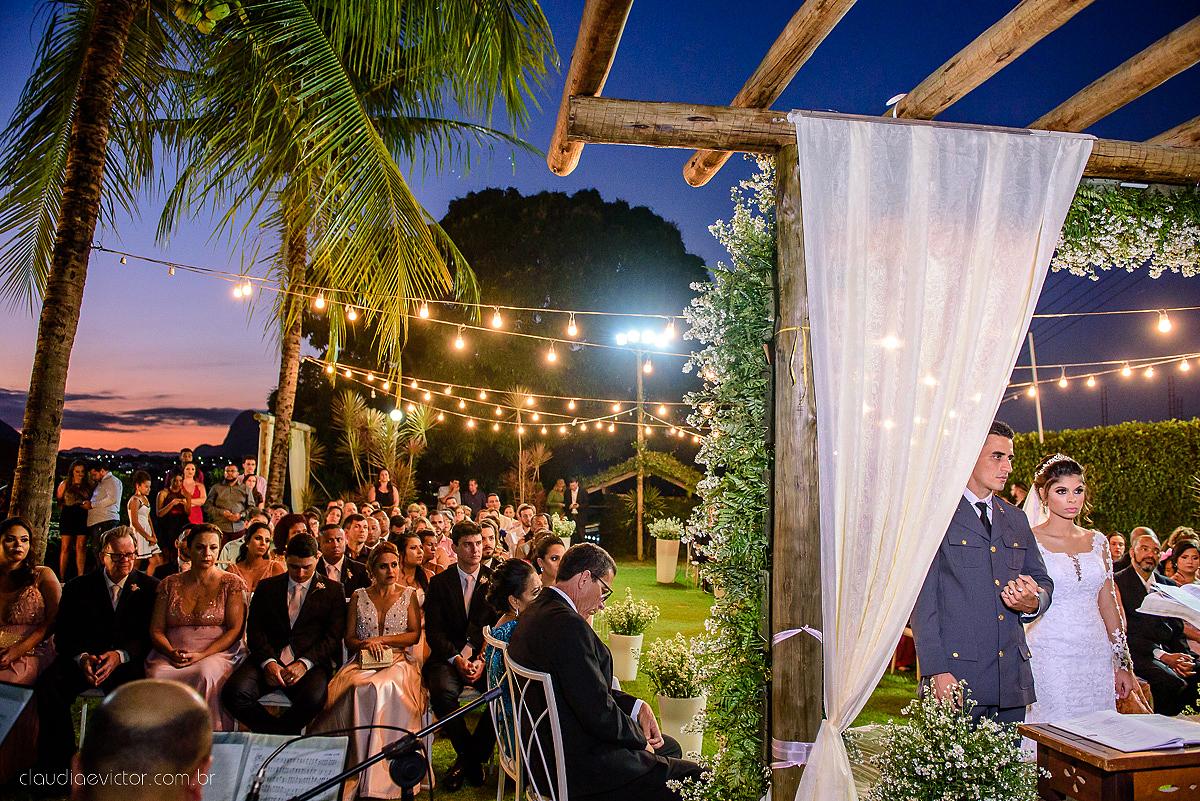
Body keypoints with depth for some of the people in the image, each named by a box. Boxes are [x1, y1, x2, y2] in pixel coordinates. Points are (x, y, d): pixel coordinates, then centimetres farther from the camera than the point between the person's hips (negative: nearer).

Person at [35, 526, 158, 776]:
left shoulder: (149, 587, 4)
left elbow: (151, 635, -2)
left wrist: (119, 656, -19)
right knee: (49, 682, -26)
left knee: (128, 689, -35)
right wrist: (81, 657, -16)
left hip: (128, 661, -2)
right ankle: (58, 761, -12)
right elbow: (63, 635, 5)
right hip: (83, 659, 3)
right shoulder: (77, 587, 9)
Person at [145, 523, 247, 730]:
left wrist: (202, 655, -15)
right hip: (171, 656, 3)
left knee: (205, 674, -36)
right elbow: (156, 630, 12)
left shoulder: (232, 584, 7)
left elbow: (235, 630, -1)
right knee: (157, 675, -31)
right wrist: (172, 653, -10)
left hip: (218, 653, -3)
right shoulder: (169, 585, 16)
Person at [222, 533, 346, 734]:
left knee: (312, 698, -34)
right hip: (269, 659, 3)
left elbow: (334, 636, 3)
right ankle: (277, 738, -6)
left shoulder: (332, 590, 12)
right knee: (234, 692, -27)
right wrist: (268, 662, -11)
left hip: (311, 662, -2)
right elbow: (255, 629, 9)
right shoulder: (267, 586, 18)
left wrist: (304, 663, -14)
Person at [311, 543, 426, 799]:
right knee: (357, 688, -35)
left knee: (385, 688, -36)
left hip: (398, 662, -2)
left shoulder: (408, 595, 13)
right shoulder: (359, 596, 16)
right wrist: (366, 645, -8)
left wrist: (381, 639, -7)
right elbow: (349, 639, 14)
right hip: (363, 662, 2)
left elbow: (414, 634, 5)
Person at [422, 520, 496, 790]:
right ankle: (472, 756, -8)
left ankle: (469, 757, -9)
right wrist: (456, 659, -16)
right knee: (442, 690, -32)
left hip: (486, 657, 0)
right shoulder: (439, 582, 7)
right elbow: (433, 630, 0)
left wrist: (482, 660, -14)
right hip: (448, 655, 0)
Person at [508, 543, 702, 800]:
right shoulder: (568, 625, -26)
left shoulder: (536, 611, 6)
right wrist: (641, 740, -7)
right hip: (577, 767, -11)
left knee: (670, 747, 23)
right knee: (699, 778, -9)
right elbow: (599, 714, -25)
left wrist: (636, 706, 4)